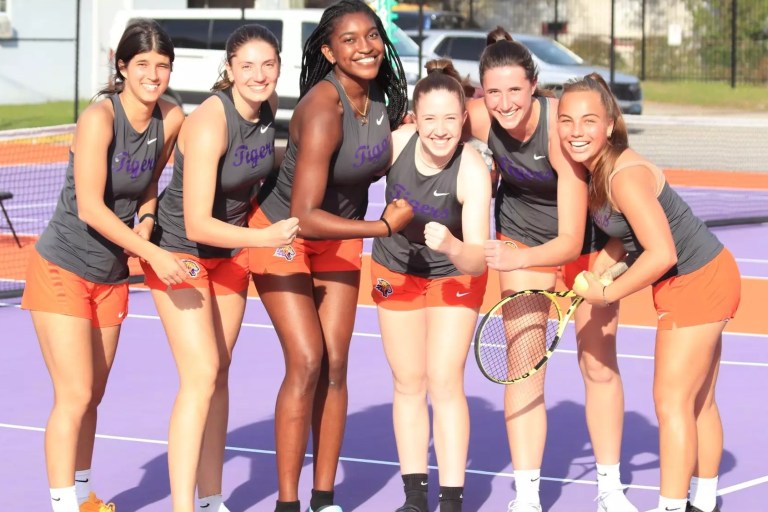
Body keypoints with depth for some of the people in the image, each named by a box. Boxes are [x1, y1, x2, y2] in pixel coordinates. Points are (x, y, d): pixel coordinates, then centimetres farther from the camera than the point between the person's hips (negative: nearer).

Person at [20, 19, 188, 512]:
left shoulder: (171, 119, -4)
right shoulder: (100, 118, -22)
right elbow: (90, 207, -28)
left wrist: (146, 222, -4)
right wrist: (153, 254, -31)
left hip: (112, 275, 6)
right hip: (63, 270, -6)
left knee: (92, 397, 15)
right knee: (74, 396, -10)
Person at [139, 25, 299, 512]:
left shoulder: (268, 107, -8)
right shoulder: (209, 124, -30)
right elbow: (197, 225, -33)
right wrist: (265, 237, -38)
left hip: (231, 248, 7)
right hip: (181, 251, -7)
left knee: (219, 374, 11)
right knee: (200, 376, -16)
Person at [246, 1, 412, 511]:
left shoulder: (381, 96, -9)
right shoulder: (323, 110, -31)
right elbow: (305, 216, -33)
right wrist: (385, 226, -27)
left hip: (341, 236, 6)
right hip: (283, 234, -6)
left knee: (335, 364, 3)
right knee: (306, 362, -14)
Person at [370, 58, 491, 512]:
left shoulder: (473, 172, -32)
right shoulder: (396, 141, -25)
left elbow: (477, 260, -36)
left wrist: (450, 246, -54)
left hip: (455, 274, -3)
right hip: (396, 269, 3)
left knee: (445, 382, -9)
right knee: (409, 384, 8)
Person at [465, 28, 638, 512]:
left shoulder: (562, 128, -37)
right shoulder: (477, 119, -27)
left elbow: (572, 243, -37)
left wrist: (516, 259, -52)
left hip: (588, 239, -2)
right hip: (522, 233, 2)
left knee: (599, 364, 8)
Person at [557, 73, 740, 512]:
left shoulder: (625, 177, -28)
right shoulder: (596, 167, -1)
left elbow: (662, 254, -32)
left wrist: (608, 293, -21)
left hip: (697, 282, -10)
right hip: (703, 280, 10)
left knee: (672, 401, -5)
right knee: (699, 403, 19)